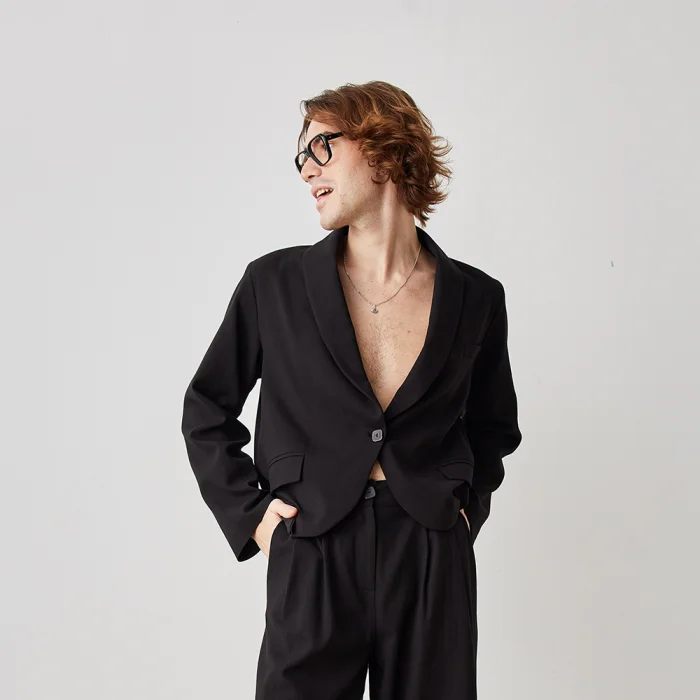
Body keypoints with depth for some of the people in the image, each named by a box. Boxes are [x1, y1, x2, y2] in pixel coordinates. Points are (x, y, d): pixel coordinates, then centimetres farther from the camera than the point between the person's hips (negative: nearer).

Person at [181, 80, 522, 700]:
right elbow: (207, 411, 10)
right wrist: (247, 513, 1)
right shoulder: (275, 283, -1)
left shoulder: (476, 298, 3)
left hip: (434, 562, 1)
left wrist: (465, 508, 7)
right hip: (312, 561, -1)